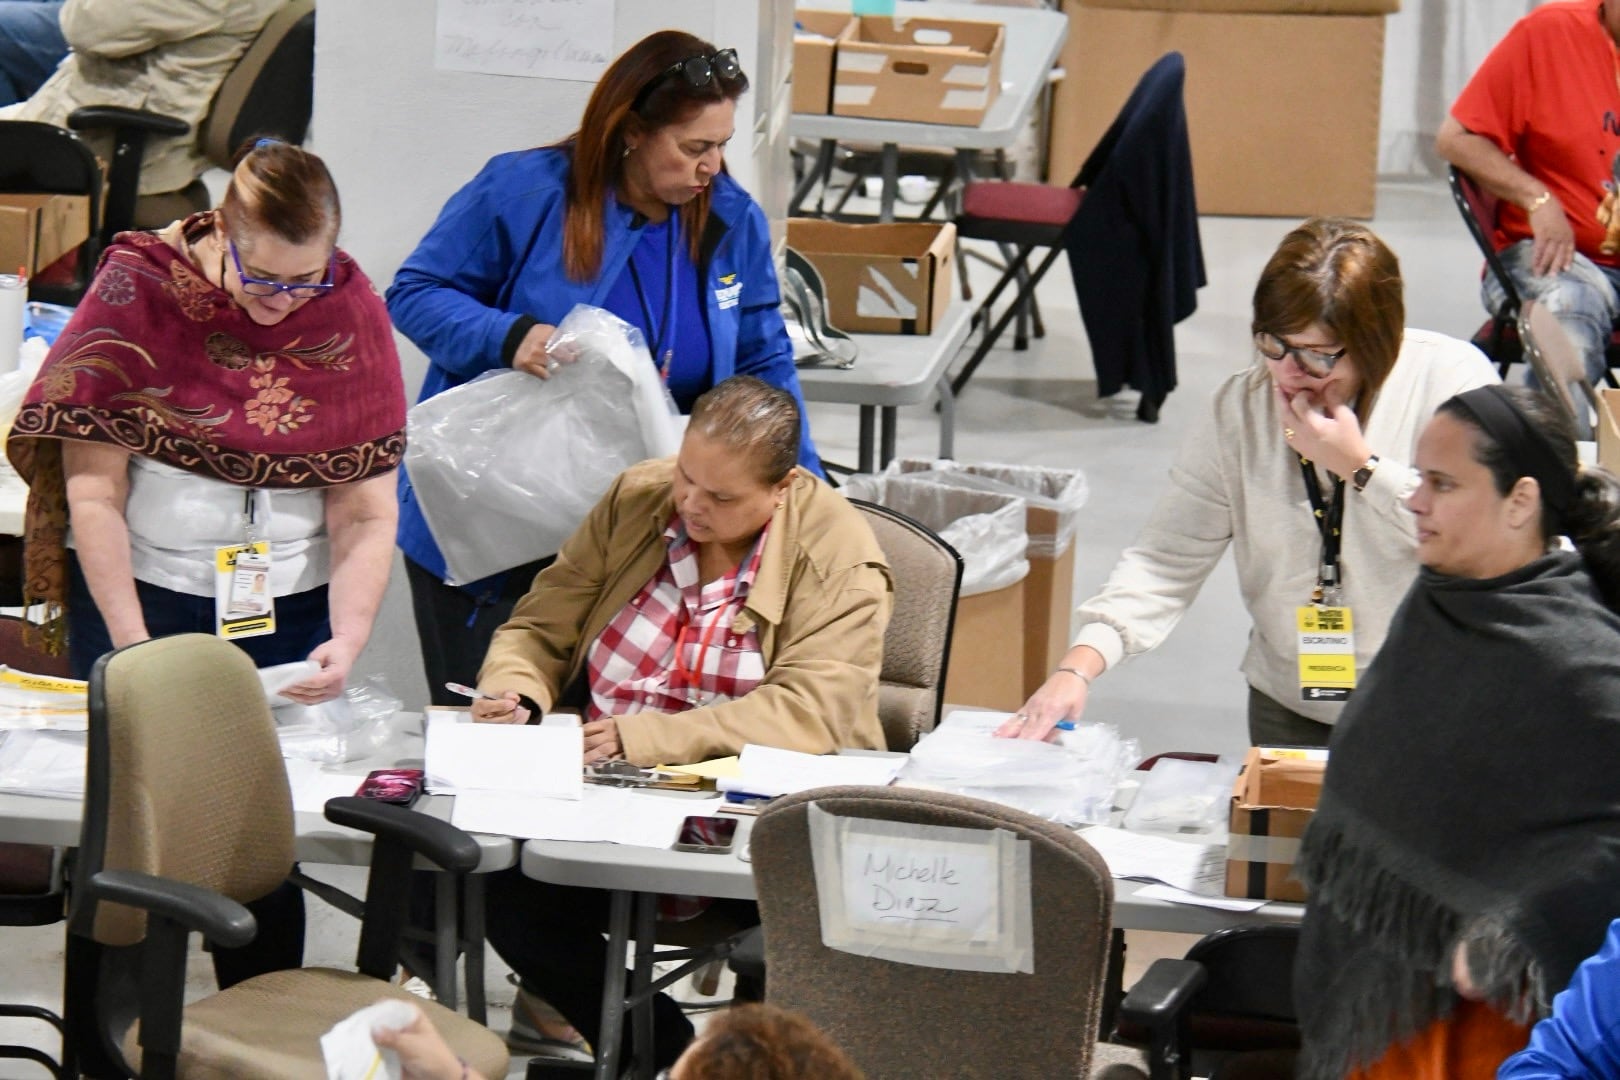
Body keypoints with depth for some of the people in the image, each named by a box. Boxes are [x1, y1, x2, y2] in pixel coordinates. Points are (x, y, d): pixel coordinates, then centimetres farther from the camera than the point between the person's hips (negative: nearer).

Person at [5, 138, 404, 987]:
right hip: (139, 590, -1)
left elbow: (365, 515, 0)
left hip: (285, 610, 1)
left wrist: (347, 641, -15)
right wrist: (133, 646, -15)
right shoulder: (137, 287, -8)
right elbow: (94, 488, -8)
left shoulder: (353, 314, -2)